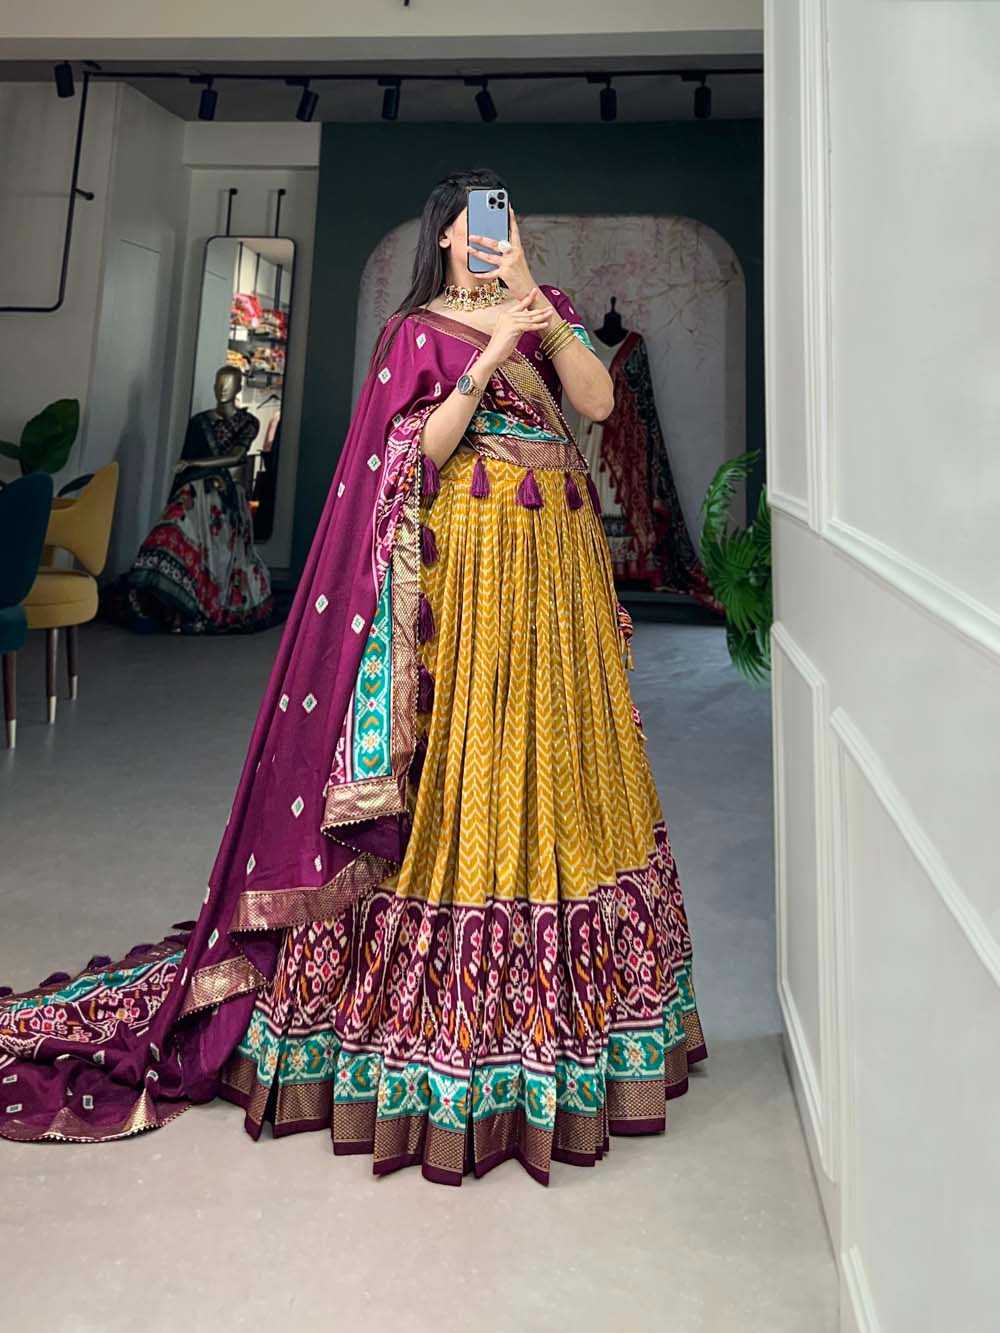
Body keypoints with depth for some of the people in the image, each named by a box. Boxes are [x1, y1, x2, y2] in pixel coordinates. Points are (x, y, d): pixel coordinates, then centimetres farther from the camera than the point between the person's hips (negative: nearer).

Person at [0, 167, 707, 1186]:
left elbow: (597, 401, 3)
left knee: (558, 758, 7)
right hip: (470, 551, -5)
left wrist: (532, 300, -4)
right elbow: (419, 455, -8)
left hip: (557, 556, 6)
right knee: (460, 762, -5)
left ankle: (555, 989, 22)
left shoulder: (542, 310, 19)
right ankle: (441, 998, 10)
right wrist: (488, 358, -14)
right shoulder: (418, 331, 5)